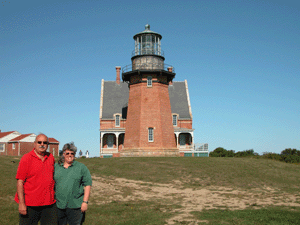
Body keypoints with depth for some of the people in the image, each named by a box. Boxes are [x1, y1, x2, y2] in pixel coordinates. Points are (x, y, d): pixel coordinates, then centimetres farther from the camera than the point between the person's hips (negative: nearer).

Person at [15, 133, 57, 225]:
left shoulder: (51, 157, 8)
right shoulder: (26, 158, -7)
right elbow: (20, 182, -10)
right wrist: (21, 203, -14)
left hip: (49, 204, 5)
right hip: (30, 204, -4)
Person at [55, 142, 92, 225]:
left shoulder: (81, 167, 2)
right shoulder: (56, 167, 9)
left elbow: (88, 185, -1)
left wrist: (85, 202, -8)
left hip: (75, 206, -2)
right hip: (58, 205, 3)